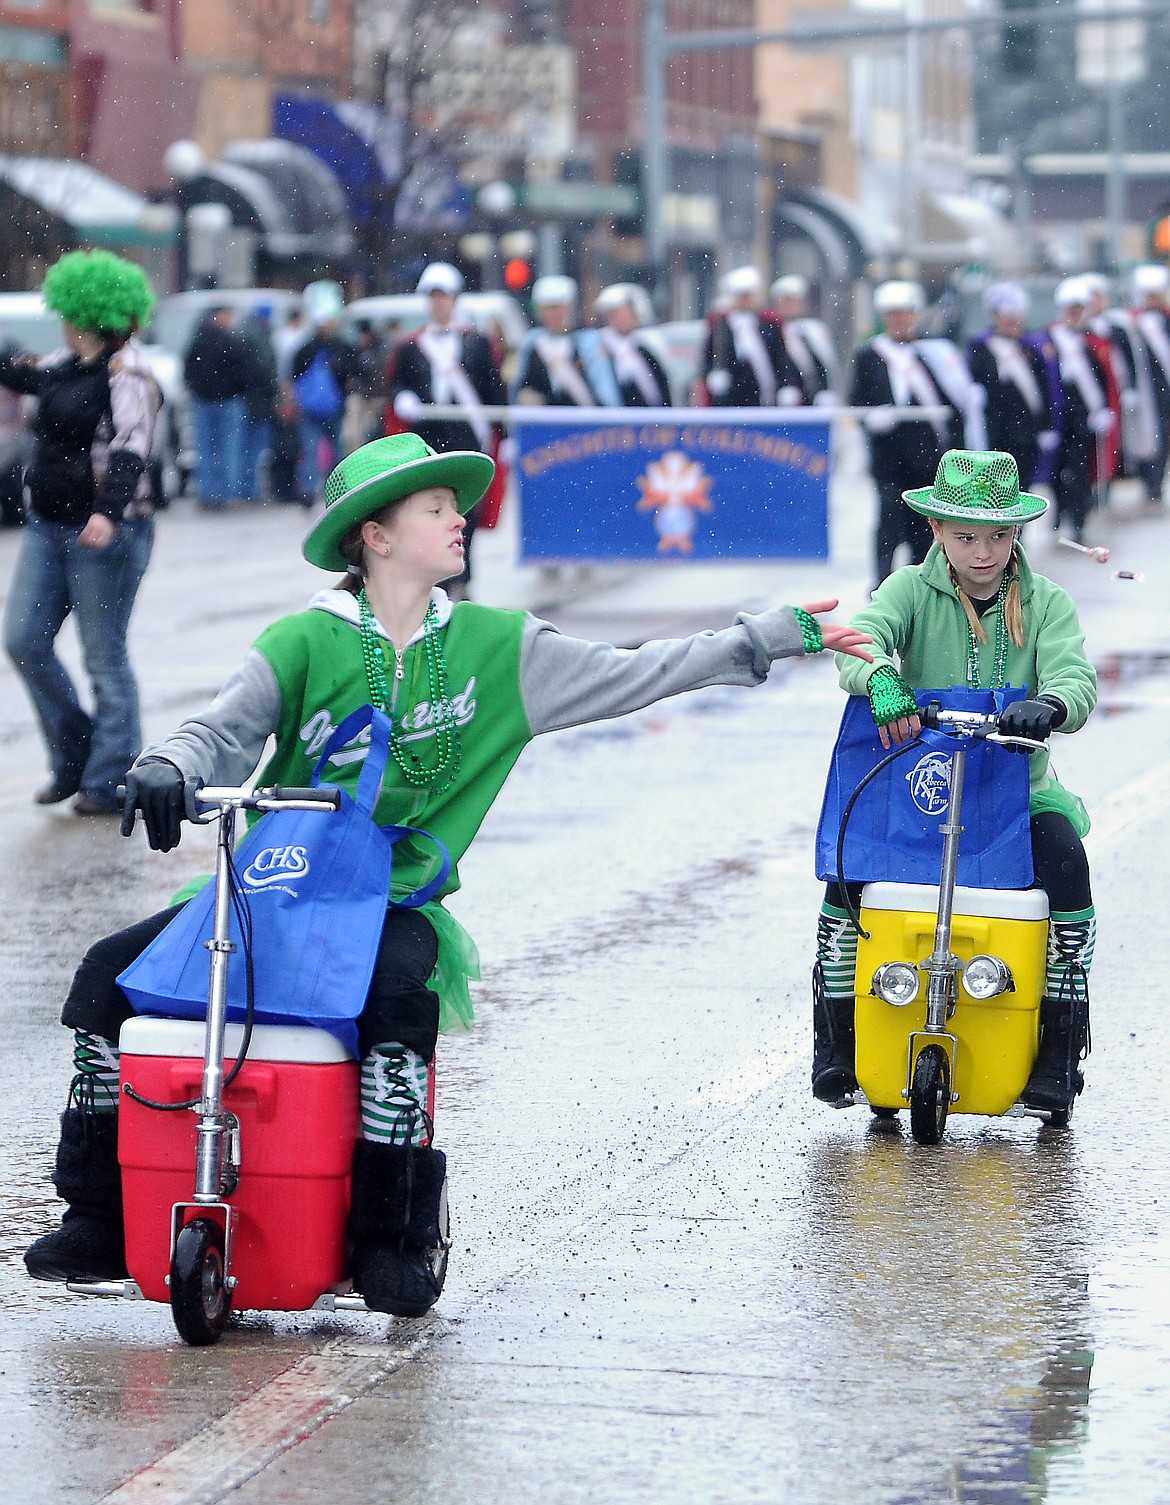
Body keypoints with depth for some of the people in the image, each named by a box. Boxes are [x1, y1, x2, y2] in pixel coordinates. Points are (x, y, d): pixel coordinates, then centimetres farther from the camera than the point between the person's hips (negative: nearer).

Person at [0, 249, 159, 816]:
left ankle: (110, 783, 7)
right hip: (49, 524, 9)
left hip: (105, 531, -9)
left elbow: (130, 449, -26)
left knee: (104, 657, -2)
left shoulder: (125, 371, -14)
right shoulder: (68, 366, 12)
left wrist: (108, 513, -40)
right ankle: (72, 759, 20)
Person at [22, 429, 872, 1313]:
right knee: (111, 971, -14)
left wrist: (781, 637, 6)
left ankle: (392, 1239, -25)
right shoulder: (306, 644, 1)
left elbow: (631, 677, 8)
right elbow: (227, 732, -4)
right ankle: (101, 1218, -2)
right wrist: (167, 770, -28)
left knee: (400, 994, -35)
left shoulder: (493, 646, 7)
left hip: (397, 899, -1)